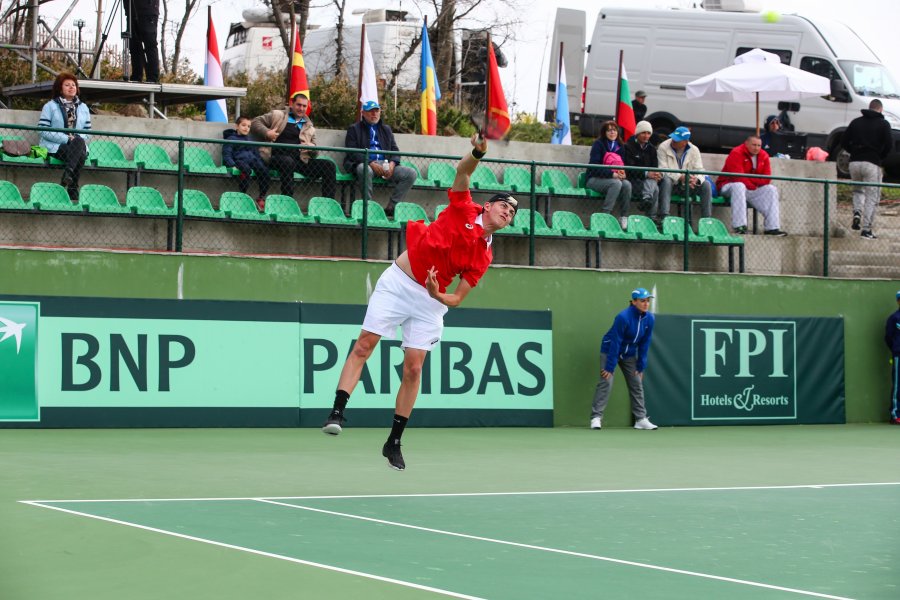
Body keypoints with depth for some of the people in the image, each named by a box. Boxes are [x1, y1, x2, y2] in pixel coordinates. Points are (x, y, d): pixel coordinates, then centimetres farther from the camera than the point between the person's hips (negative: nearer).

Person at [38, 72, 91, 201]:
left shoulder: (83, 108, 20)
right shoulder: (50, 106, 7)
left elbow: (87, 132, 16)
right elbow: (43, 131, -4)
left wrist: (77, 138, -9)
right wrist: (67, 138, -15)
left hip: (78, 146, 4)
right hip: (54, 146, -4)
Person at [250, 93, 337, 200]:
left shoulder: (309, 127, 24)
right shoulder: (278, 115, 14)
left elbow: (314, 152, 24)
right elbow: (255, 122, 11)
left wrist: (312, 148, -2)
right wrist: (266, 133, -9)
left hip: (300, 159, 4)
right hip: (278, 156, -4)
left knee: (330, 166, -13)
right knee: (288, 162, -42)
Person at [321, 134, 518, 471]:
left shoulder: (484, 256, 4)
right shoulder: (463, 209, -2)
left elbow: (457, 299, 2)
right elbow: (462, 172, -16)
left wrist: (437, 294, -20)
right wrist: (478, 153, -37)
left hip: (431, 301, 3)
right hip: (398, 282, -3)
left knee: (413, 369, -1)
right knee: (364, 345, -11)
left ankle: (394, 443, 9)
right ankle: (337, 412, -13)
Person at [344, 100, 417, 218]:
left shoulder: (386, 129, 26)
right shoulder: (354, 129, 11)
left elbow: (395, 150, 18)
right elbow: (352, 153, -3)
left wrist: (392, 163, -7)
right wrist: (371, 163, -18)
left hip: (385, 164, 5)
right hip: (364, 163, -5)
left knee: (411, 173, -18)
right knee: (364, 170, -42)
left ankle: (391, 207, -16)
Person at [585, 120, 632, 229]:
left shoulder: (620, 147, 15)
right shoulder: (599, 144, -3)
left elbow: (623, 166, 16)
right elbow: (594, 167, -13)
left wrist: (623, 173, -10)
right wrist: (612, 174, -23)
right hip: (594, 179, -5)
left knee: (627, 184, -27)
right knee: (616, 183, -34)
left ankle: (625, 218, -26)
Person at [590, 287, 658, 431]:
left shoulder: (649, 319, -10)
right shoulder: (623, 317, -28)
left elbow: (644, 344, -3)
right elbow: (615, 342, -26)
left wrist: (641, 366, -3)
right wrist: (610, 367, -25)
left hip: (629, 354, 6)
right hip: (610, 350, -6)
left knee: (637, 384, 4)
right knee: (606, 382, -15)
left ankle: (641, 419, 11)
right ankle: (596, 418, -15)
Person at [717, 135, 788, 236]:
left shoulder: (763, 156, 4)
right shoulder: (736, 154, -15)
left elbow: (766, 179, -1)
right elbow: (738, 177, -23)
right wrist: (753, 186, -14)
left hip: (752, 189, 7)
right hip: (729, 186, -6)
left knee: (772, 189, -9)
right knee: (739, 186, -38)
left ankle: (772, 227, -16)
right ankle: (739, 226, -45)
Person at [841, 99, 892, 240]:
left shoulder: (856, 122, 12)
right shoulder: (883, 124, 1)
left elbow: (844, 142, 8)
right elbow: (888, 145, -8)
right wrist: (880, 157, 10)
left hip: (854, 163, 4)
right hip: (872, 164, -4)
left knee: (858, 190, 26)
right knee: (872, 196, 2)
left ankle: (857, 212, -1)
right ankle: (867, 229, -2)